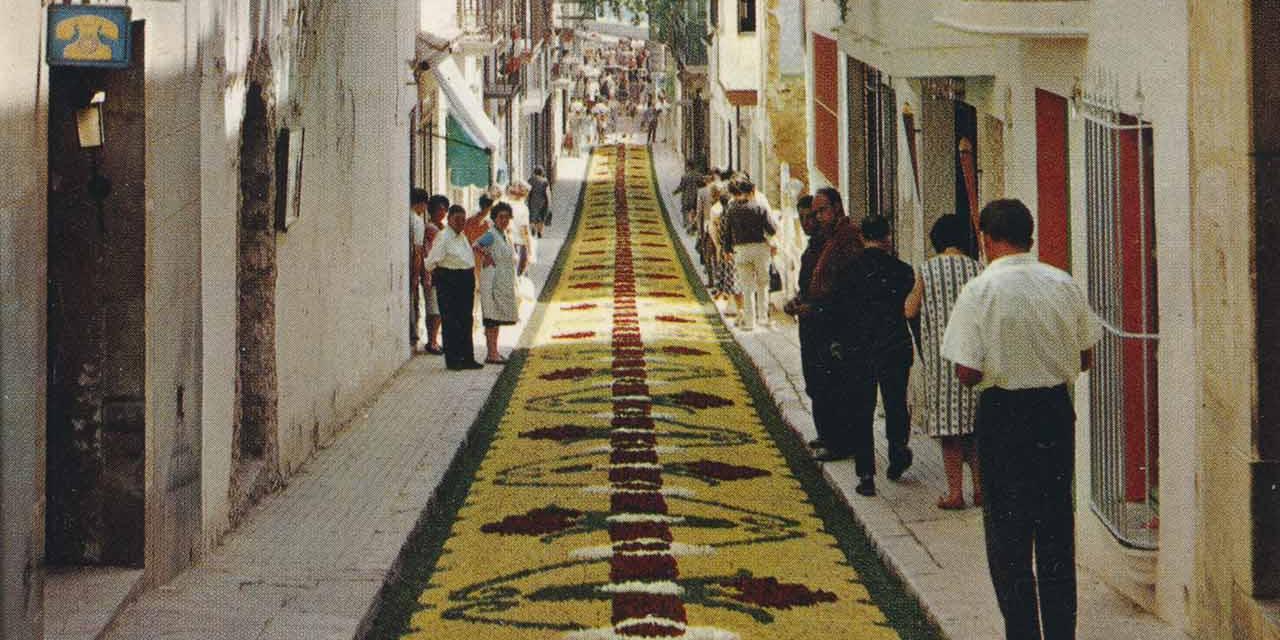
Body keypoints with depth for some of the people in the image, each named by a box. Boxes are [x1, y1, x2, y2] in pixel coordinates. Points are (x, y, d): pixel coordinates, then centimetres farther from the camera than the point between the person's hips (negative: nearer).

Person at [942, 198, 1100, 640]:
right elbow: (1086, 357, 6)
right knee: (1057, 527, 14)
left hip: (1004, 416, -4)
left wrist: (998, 368, 6)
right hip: (1056, 409, 4)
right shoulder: (1063, 284, -1)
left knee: (1008, 535, 6)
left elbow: (967, 372, -15)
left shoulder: (979, 292, -13)